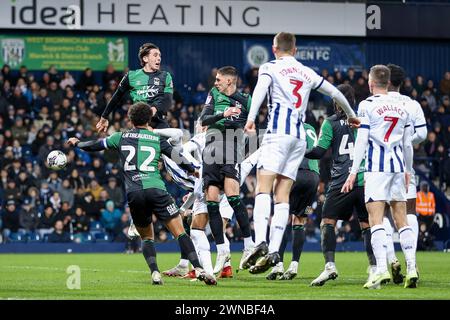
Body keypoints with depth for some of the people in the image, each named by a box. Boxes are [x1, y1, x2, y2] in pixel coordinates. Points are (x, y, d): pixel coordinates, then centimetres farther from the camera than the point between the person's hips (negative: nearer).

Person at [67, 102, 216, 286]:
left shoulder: (121, 137, 16)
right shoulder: (158, 139, 14)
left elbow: (94, 146, 25)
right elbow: (179, 159, 18)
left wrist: (76, 143, 45)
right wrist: (194, 171, 38)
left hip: (133, 193, 2)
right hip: (156, 190, -2)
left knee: (146, 237, 19)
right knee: (180, 232, -3)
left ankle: (154, 273, -3)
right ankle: (198, 269, -19)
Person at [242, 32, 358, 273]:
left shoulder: (271, 67, 7)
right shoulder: (307, 73, 22)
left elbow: (261, 88, -14)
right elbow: (335, 93, 32)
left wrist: (251, 117, -28)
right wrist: (351, 115, 49)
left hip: (278, 131, -5)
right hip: (299, 136, 5)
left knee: (263, 189, -13)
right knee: (282, 195, 2)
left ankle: (260, 242, -31)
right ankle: (274, 251, -7)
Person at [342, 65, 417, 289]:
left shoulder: (367, 105, -3)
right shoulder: (402, 107, 13)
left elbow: (362, 140, -8)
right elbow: (408, 144, 16)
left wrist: (353, 172, -7)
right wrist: (408, 171, 26)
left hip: (376, 167, -5)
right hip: (397, 167, 5)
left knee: (376, 220, -8)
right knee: (401, 220, 8)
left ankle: (381, 269, -18)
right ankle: (411, 268, 0)